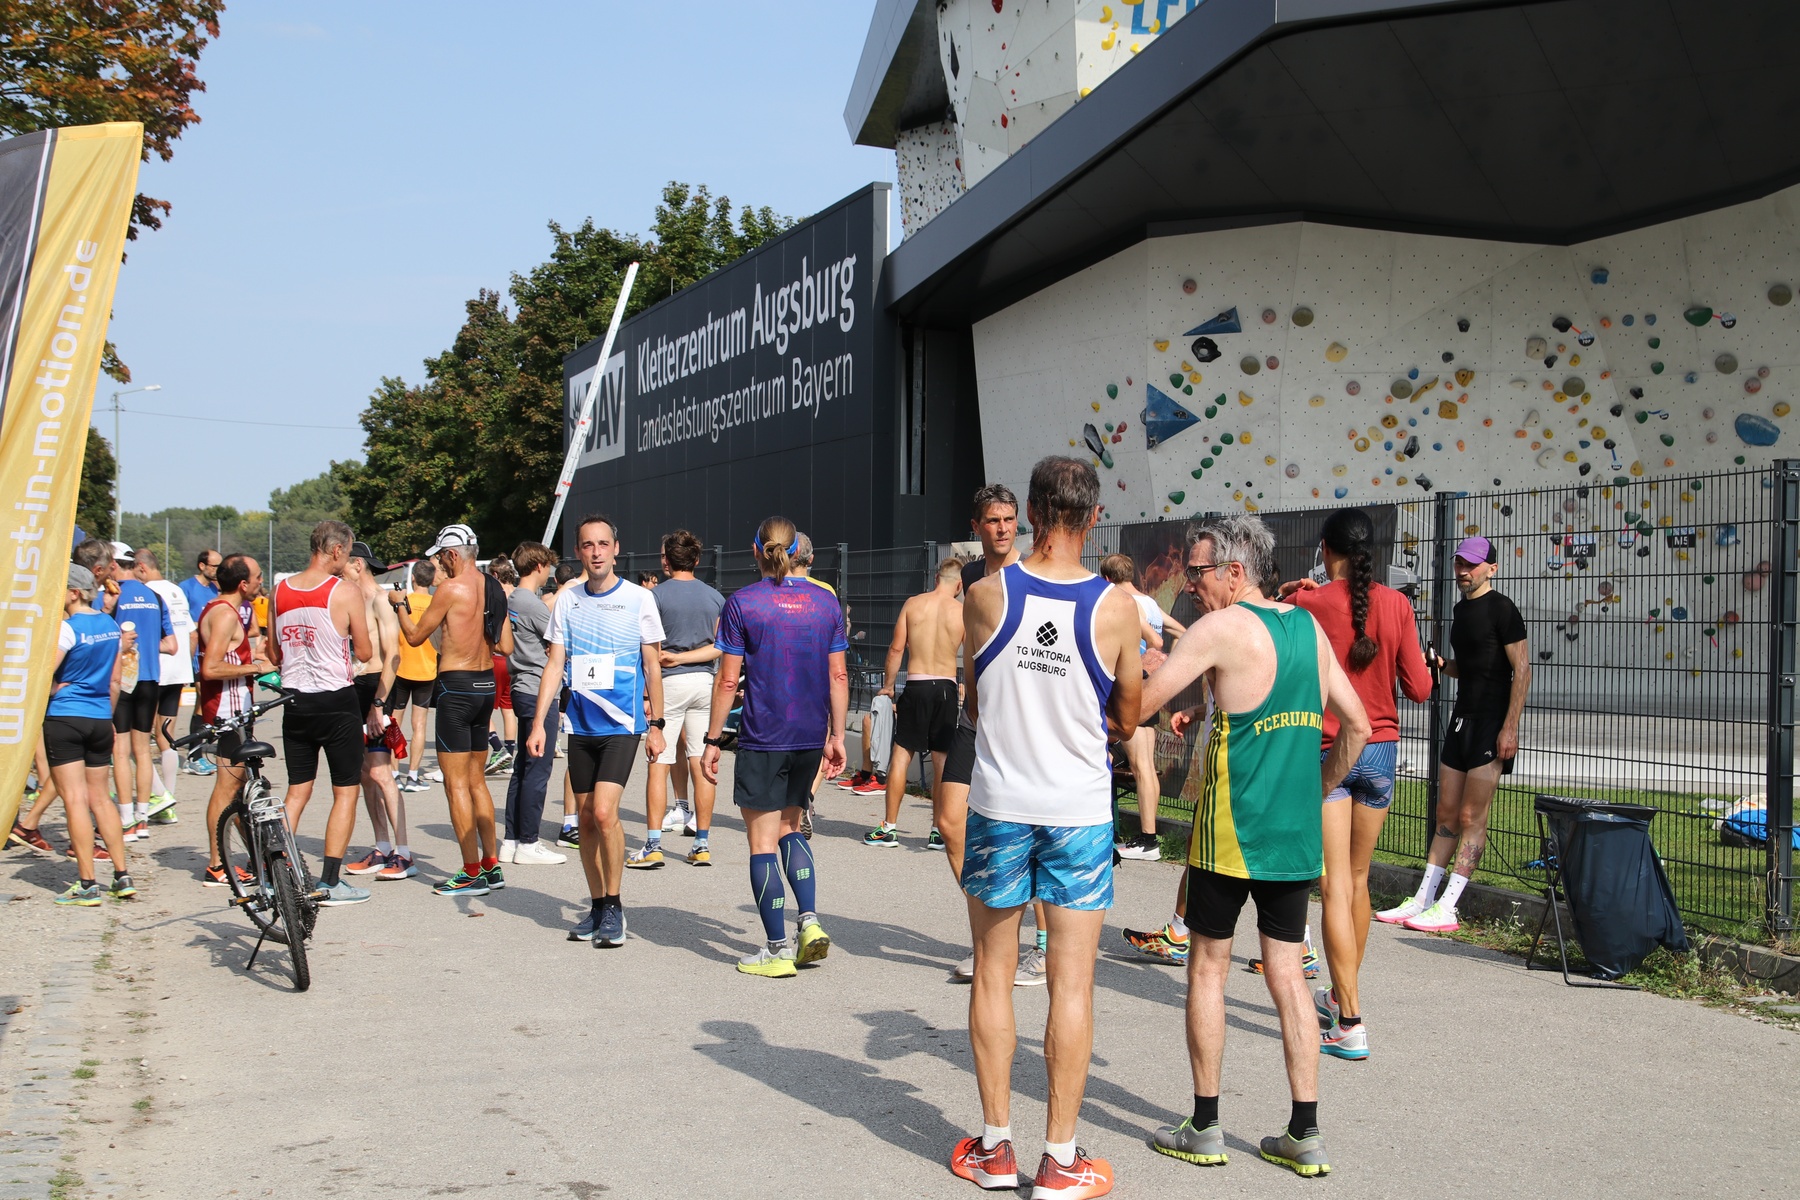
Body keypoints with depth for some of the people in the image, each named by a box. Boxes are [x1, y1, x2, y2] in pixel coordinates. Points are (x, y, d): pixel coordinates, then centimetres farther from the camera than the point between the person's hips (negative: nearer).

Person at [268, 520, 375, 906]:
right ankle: (330, 883, 2)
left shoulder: (280, 591, 4)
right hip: (337, 701, -5)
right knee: (346, 791, 4)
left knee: (297, 791, 15)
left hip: (295, 702, 5)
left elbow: (273, 655, 11)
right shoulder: (345, 591, -11)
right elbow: (365, 652, -7)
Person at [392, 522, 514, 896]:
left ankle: (472, 873, -2)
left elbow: (415, 636, -4)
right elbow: (506, 646, 11)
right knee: (476, 780, 15)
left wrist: (399, 604, 12)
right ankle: (491, 866, 17)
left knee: (456, 784, -2)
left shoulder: (451, 587, -13)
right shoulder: (493, 588, 8)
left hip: (456, 686, -8)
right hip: (486, 684, 8)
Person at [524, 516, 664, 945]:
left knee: (604, 812, -16)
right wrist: (538, 723, 0)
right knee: (586, 818, 8)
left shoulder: (638, 599, -2)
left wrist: (656, 724, 2)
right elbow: (555, 663, 7)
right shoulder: (567, 601, 7)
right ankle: (598, 907, 22)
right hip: (580, 723, 4)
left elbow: (652, 665, 3)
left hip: (622, 722, -4)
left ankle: (614, 908, -2)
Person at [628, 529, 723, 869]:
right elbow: (720, 647, 0)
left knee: (659, 764, -1)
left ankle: (653, 845, -4)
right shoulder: (715, 597, 7)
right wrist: (681, 657, -1)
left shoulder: (656, 596, -5)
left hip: (669, 683, -4)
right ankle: (702, 844, 10)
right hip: (704, 682, 4)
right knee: (700, 764, 7)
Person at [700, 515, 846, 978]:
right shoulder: (825, 601, 4)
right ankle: (810, 921, 8)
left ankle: (778, 950, 6)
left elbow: (728, 680, -7)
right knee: (790, 828, 22)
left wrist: (712, 740, 0)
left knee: (763, 841, 4)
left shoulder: (741, 603, -6)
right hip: (810, 737, 4)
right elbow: (838, 676, 5)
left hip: (762, 738, -4)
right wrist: (837, 736, 13)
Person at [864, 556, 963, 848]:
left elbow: (896, 648, 1)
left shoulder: (913, 604, 0)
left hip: (916, 685, 0)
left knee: (901, 756, 5)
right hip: (946, 687, 0)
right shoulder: (962, 612, -1)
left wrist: (887, 686, 11)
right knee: (942, 760, 7)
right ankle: (939, 830, 11)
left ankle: (889, 828, 6)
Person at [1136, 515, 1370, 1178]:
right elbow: (1356, 725, 14)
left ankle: (1205, 1128, 13)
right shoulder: (1309, 627, 9)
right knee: (1286, 972, 10)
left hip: (1231, 827, -6)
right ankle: (1305, 1135, 12)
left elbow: (1137, 704, -13)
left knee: (1208, 965, 6)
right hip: (1297, 831, 6)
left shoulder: (1222, 627, -10)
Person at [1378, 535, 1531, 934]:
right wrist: (1440, 664, 5)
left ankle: (1446, 909, -4)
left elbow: (1522, 670, -14)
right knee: (1447, 815, 10)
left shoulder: (1502, 609, -10)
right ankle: (1421, 901, 14)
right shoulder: (1461, 609, 16)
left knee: (1471, 817, -6)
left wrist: (1510, 726, -20)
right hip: (1461, 720, 9)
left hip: (1491, 724, -9)